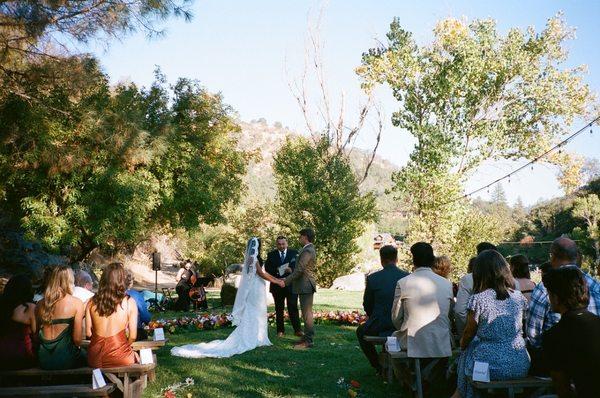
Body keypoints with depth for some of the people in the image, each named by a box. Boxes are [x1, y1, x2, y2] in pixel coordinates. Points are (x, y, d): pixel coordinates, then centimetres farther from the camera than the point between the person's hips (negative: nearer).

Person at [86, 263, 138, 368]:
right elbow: (133, 336, -6)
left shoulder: (92, 302, -1)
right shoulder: (129, 302, -9)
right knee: (137, 357, 29)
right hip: (118, 359, -3)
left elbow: (88, 333, 4)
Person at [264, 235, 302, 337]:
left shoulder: (294, 253, 4)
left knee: (293, 307, -5)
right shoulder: (271, 255, 8)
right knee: (279, 309, 8)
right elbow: (267, 268, 2)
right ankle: (280, 330, 16)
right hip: (277, 285, 2)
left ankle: (297, 329, -2)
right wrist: (276, 270, -17)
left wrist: (292, 270, -21)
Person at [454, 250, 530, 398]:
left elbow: (469, 333, -1)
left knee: (467, 350, 23)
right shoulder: (519, 297, 2)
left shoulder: (478, 300, -11)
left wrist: (462, 344, 20)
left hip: (492, 366, -5)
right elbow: (519, 329, 14)